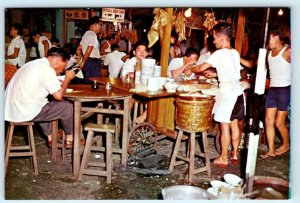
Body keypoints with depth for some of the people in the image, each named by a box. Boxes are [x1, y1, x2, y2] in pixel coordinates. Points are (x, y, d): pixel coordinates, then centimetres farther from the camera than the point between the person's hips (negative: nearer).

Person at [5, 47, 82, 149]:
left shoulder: (33, 64, 14)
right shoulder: (47, 69, -15)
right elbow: (58, 95, -16)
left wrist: (59, 84, 12)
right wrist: (68, 78, -2)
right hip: (25, 113, -10)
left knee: (48, 103, 33)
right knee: (67, 106, 1)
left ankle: (50, 137, 32)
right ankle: (70, 138, 20)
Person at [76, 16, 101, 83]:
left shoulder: (86, 34, 16)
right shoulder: (93, 35, -13)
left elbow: (78, 50, 20)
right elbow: (88, 51, -22)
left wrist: (81, 59, 19)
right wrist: (83, 62, -11)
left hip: (87, 62, 10)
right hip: (93, 63, -10)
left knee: (87, 83, 14)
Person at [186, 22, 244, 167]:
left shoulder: (220, 53, -13)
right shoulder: (235, 53, 11)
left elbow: (201, 68, -15)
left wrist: (190, 69, 3)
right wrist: (216, 74, 19)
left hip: (227, 92, -8)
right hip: (237, 91, 8)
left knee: (225, 126, -1)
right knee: (234, 124, 13)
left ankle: (223, 158, 8)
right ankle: (234, 155, 22)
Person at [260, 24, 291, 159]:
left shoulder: (287, 51, -9)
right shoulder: (269, 53, 11)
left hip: (284, 89, -6)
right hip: (272, 89, 7)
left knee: (279, 123, 1)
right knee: (269, 121, 4)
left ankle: (286, 145, 26)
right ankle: (271, 150, 12)